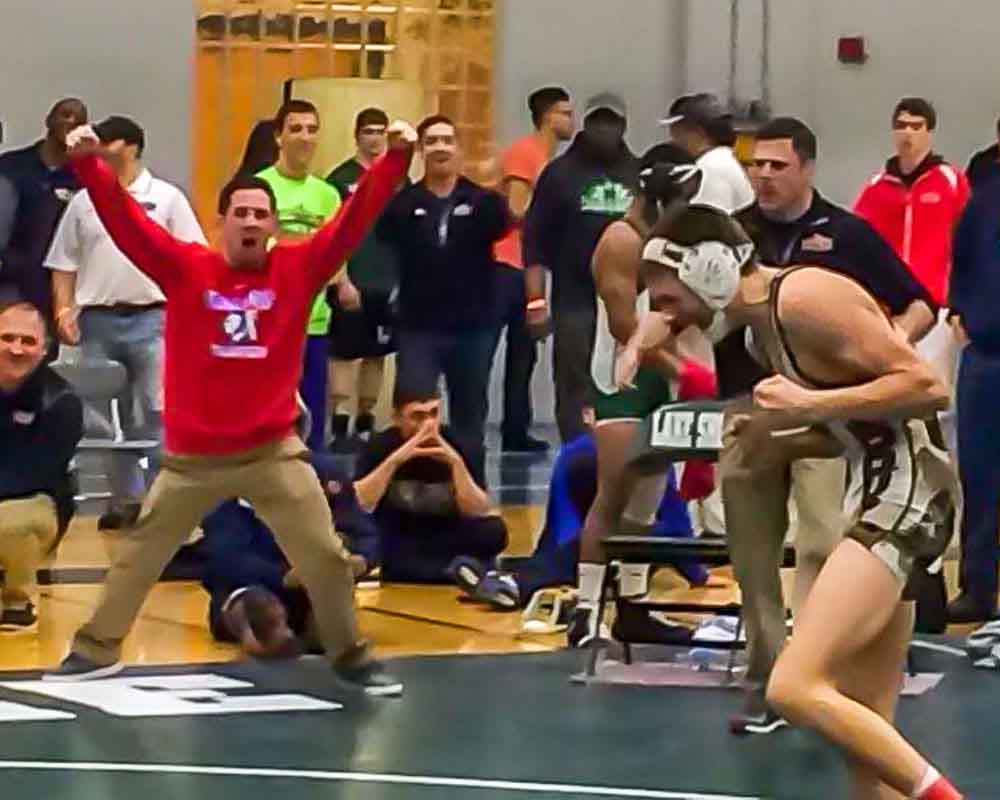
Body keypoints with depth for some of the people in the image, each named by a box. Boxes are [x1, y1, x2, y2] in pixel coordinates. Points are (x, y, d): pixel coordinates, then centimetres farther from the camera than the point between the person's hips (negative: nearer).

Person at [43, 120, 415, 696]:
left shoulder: (297, 269, -3)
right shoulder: (185, 268, -5)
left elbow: (354, 220, -9)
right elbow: (125, 220, -11)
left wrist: (396, 158, -18)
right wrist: (89, 164, -23)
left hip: (273, 451, 0)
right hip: (192, 457, 0)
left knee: (325, 554, 1)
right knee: (140, 551, 13)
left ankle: (351, 658, 20)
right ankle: (96, 649, 31)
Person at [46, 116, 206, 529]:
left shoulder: (166, 198, 2)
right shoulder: (83, 202, 10)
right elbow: (64, 264, 11)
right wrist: (63, 310, -1)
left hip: (152, 317, -3)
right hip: (98, 320, 3)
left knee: (159, 410, -8)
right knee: (109, 414, 7)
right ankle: (125, 498, 16)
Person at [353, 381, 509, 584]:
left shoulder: (457, 446, -8)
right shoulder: (382, 446, -7)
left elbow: (478, 513, -14)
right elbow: (356, 505, -20)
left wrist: (457, 463, -26)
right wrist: (395, 460, -28)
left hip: (448, 543, -1)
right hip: (399, 547, 1)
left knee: (494, 531, -28)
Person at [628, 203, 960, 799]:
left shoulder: (805, 297, -14)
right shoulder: (763, 316, 14)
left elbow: (929, 387, -18)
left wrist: (809, 404, -19)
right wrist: (773, 440, 6)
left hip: (904, 491, -10)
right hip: (881, 489, 10)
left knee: (795, 689, -20)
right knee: (867, 731, 11)